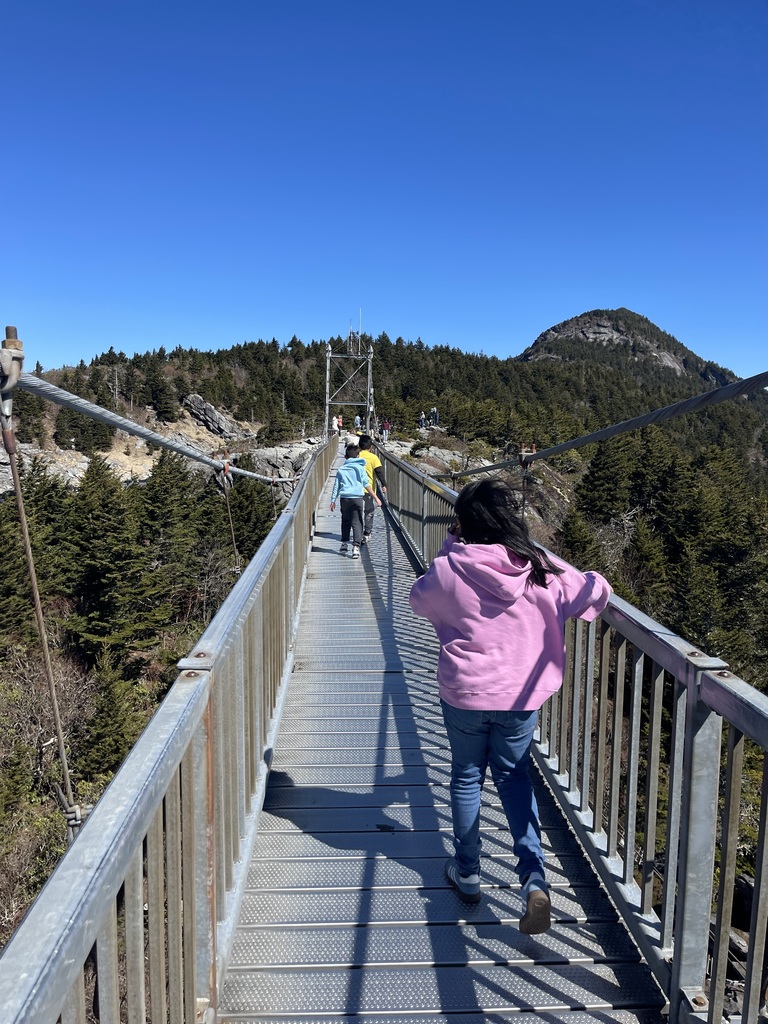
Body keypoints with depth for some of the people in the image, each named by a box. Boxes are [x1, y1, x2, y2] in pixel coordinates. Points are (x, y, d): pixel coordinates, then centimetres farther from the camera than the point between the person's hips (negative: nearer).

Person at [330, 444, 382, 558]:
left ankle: (344, 543, 21)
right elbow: (366, 485, -2)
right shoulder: (360, 468, 2)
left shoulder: (341, 470, 9)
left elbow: (336, 486, 9)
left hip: (344, 498, 2)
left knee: (345, 521, 17)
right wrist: (376, 498, 0)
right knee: (357, 523, -2)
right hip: (357, 498, -2)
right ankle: (356, 546, -11)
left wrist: (333, 501, 13)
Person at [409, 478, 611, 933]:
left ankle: (467, 872, 35)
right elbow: (597, 591, 2)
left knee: (468, 777, 20)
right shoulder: (540, 570, -10)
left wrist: (449, 548, 5)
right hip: (522, 696, 2)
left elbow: (420, 599, 5)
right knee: (514, 776, 22)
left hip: (464, 695, -2)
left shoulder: (448, 570, -16)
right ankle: (534, 876, 9)